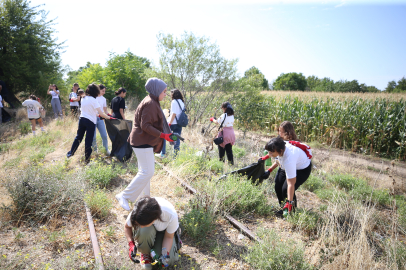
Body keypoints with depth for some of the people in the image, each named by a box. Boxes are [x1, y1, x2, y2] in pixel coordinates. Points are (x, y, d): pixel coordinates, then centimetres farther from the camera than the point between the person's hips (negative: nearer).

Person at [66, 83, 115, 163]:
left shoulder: (83, 99, 7)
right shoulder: (93, 100, -14)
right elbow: (101, 113, -17)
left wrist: (96, 114, 20)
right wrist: (109, 118, -9)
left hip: (82, 119, 6)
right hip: (90, 121, -6)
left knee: (78, 137, 20)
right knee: (88, 140, 2)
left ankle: (70, 153, 30)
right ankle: (87, 159, 11)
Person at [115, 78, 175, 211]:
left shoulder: (152, 102, 15)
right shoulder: (150, 104, -17)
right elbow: (145, 126, -23)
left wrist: (165, 128, 18)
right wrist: (162, 135, -24)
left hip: (144, 141, 11)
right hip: (143, 142, -11)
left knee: (145, 171, 16)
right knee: (147, 172, -9)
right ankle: (124, 196, 1)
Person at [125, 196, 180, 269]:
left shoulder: (171, 216, -41)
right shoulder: (136, 214, -36)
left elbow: (169, 237, -21)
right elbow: (127, 227, -12)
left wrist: (165, 253, -35)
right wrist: (131, 244, -26)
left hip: (163, 230, 0)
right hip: (147, 230, 1)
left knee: (170, 260, -17)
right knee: (144, 231, -38)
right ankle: (145, 253, -6)